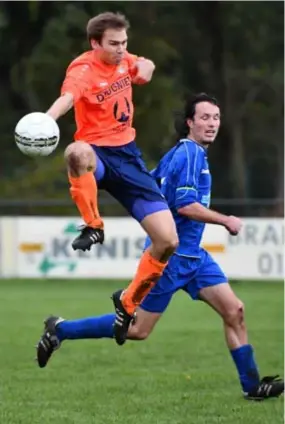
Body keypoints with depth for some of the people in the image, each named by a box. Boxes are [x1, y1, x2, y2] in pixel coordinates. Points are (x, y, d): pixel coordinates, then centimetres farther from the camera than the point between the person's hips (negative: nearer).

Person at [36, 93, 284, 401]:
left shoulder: (178, 153, 13)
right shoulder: (190, 154, -16)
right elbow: (186, 205, -24)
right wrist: (226, 221, -15)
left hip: (191, 254, 10)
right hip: (172, 255, -10)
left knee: (234, 311, 1)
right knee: (137, 329, -3)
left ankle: (252, 385, 5)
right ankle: (61, 330, 8)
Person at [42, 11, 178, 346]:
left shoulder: (123, 60, 6)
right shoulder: (83, 69, -16)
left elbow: (143, 67, 32)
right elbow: (67, 97, -39)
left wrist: (145, 66, 7)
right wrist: (47, 119, -61)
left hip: (127, 156, 6)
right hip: (98, 154, -6)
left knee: (167, 241, -5)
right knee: (77, 153, -46)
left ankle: (127, 302, 17)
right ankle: (93, 227, -25)